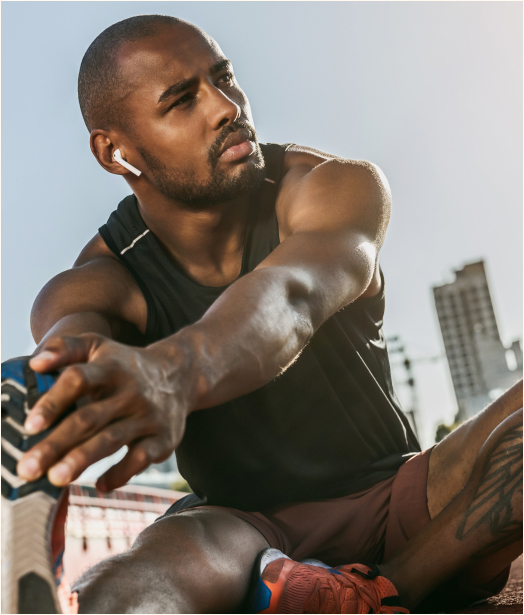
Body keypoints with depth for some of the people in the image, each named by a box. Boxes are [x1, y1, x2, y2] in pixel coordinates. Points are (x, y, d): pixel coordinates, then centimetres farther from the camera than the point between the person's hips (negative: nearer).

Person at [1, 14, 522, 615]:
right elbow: (73, 348, -34)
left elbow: (289, 296, -36)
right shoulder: (94, 286, -10)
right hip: (243, 523, -1)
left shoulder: (340, 188, -14)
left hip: (394, 497, 2)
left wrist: (175, 371, -59)